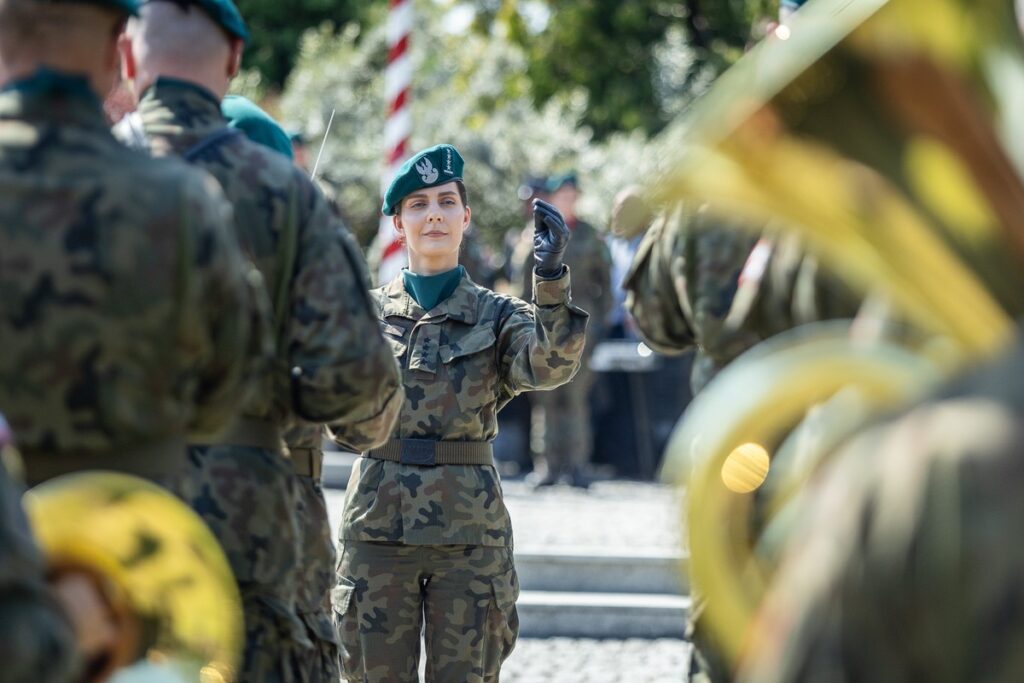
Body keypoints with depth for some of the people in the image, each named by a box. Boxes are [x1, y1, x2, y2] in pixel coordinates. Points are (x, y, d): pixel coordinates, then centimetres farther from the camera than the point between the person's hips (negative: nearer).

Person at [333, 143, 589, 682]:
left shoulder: (497, 315, 5)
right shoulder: (367, 311, 10)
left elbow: (550, 366, -14)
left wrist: (550, 278, -28)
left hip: (469, 530, -1)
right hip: (378, 525, 1)